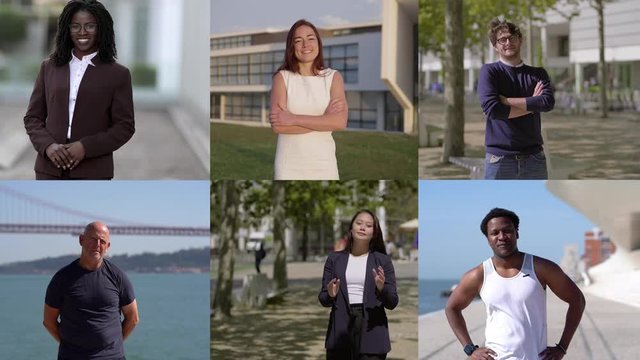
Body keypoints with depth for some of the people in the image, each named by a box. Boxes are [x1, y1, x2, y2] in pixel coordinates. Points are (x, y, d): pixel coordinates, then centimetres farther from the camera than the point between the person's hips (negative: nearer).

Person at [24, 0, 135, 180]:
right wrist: (47, 145, -9)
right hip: (50, 169, 2)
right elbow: (32, 117, 11)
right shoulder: (49, 67, 10)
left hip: (93, 172, -2)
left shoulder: (117, 74, 2)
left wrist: (86, 147, -14)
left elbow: (124, 126, -1)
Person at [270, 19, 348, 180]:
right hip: (290, 165, -1)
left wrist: (293, 119, -14)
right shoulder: (282, 77, 0)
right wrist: (323, 119, -12)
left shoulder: (333, 77, 4)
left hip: (323, 163, 1)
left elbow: (340, 121, -11)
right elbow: (277, 125, -11)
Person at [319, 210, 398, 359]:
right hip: (340, 331, 1)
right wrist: (330, 295, -13)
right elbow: (323, 299, 9)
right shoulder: (334, 259, 9)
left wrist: (381, 288, -16)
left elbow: (392, 303, 2)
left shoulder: (382, 260, 6)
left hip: (371, 332, -1)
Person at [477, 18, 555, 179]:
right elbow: (491, 108, -16)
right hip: (500, 158, -3)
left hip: (534, 158, 3)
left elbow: (548, 102, -10)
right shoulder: (489, 72, 1)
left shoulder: (538, 74, 11)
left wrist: (506, 101, -12)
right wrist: (531, 105, -7)